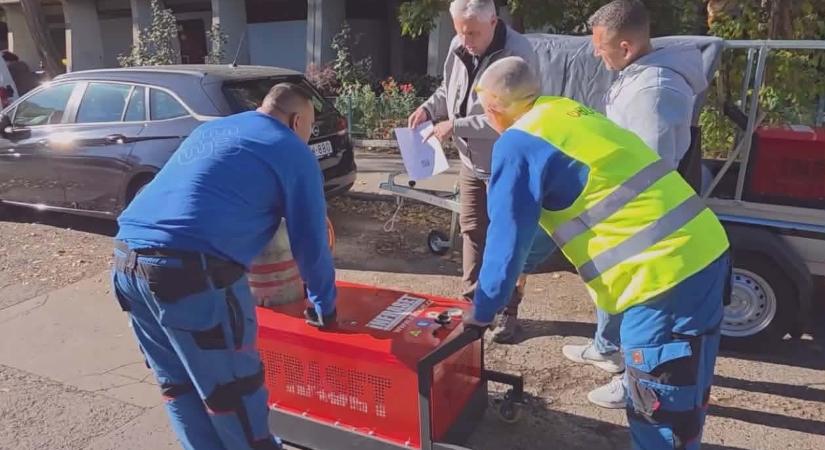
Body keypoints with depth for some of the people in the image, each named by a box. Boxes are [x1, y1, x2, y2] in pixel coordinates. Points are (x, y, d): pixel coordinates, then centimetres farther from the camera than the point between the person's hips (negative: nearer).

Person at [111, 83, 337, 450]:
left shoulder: (211, 129, 26)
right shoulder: (293, 152, 5)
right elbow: (310, 242, 6)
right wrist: (324, 307, 20)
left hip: (127, 261, 8)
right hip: (192, 272, -8)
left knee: (180, 388, 21)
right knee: (235, 395, 9)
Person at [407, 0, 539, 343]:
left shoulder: (518, 54, -23)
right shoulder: (458, 46, -2)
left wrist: (456, 126, -27)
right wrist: (429, 108, -4)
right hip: (471, 162, 7)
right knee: (471, 232, 14)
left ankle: (508, 310, 18)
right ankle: (472, 299, 29)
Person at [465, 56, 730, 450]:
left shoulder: (518, 144, -9)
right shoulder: (564, 113, 18)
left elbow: (509, 235, -6)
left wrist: (482, 310, 8)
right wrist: (519, 271, 38)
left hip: (665, 273, -9)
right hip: (705, 251, 9)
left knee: (659, 411, 6)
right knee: (683, 393, 24)